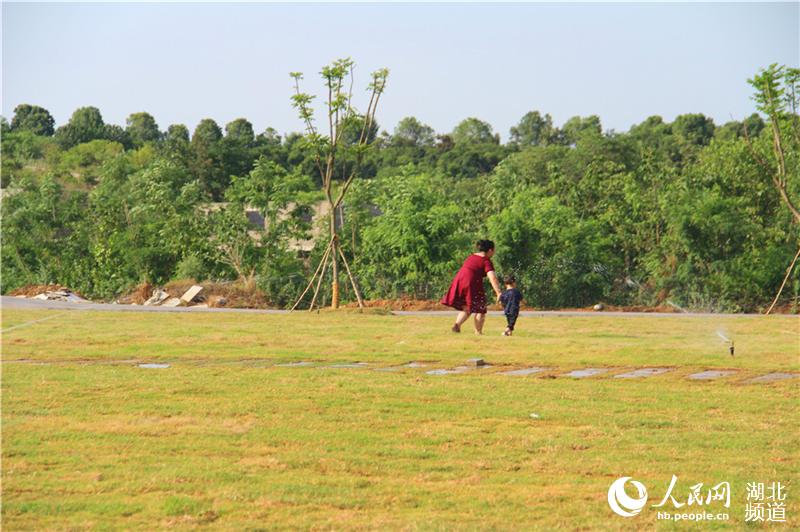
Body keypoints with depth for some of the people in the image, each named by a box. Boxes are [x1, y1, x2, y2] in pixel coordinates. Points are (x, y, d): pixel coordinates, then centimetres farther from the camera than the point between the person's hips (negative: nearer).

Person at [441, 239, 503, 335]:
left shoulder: (471, 257, 18)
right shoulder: (486, 262, -4)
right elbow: (492, 278, -17)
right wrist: (498, 293, -23)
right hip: (471, 284, -7)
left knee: (466, 309, 21)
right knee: (480, 310, 9)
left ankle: (457, 324, -1)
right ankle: (478, 332, 5)